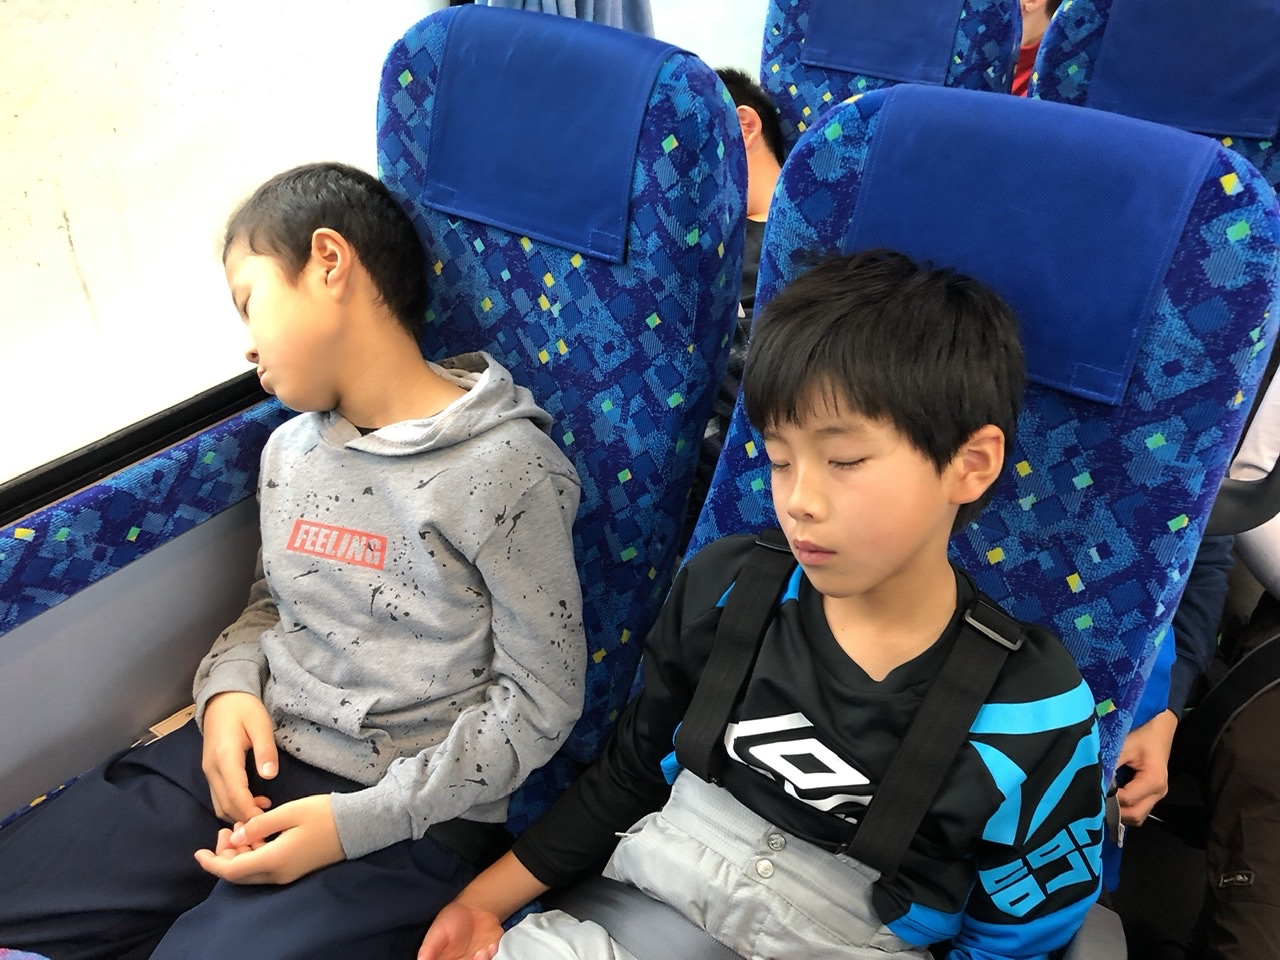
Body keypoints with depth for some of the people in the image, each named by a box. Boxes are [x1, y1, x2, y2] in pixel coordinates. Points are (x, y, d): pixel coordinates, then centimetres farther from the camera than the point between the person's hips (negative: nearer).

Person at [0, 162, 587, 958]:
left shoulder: (506, 470, -15)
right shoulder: (289, 450, 7)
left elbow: (540, 701, -12)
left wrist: (357, 822, -17)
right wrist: (230, 686, -2)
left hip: (408, 819, -6)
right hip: (250, 760, 6)